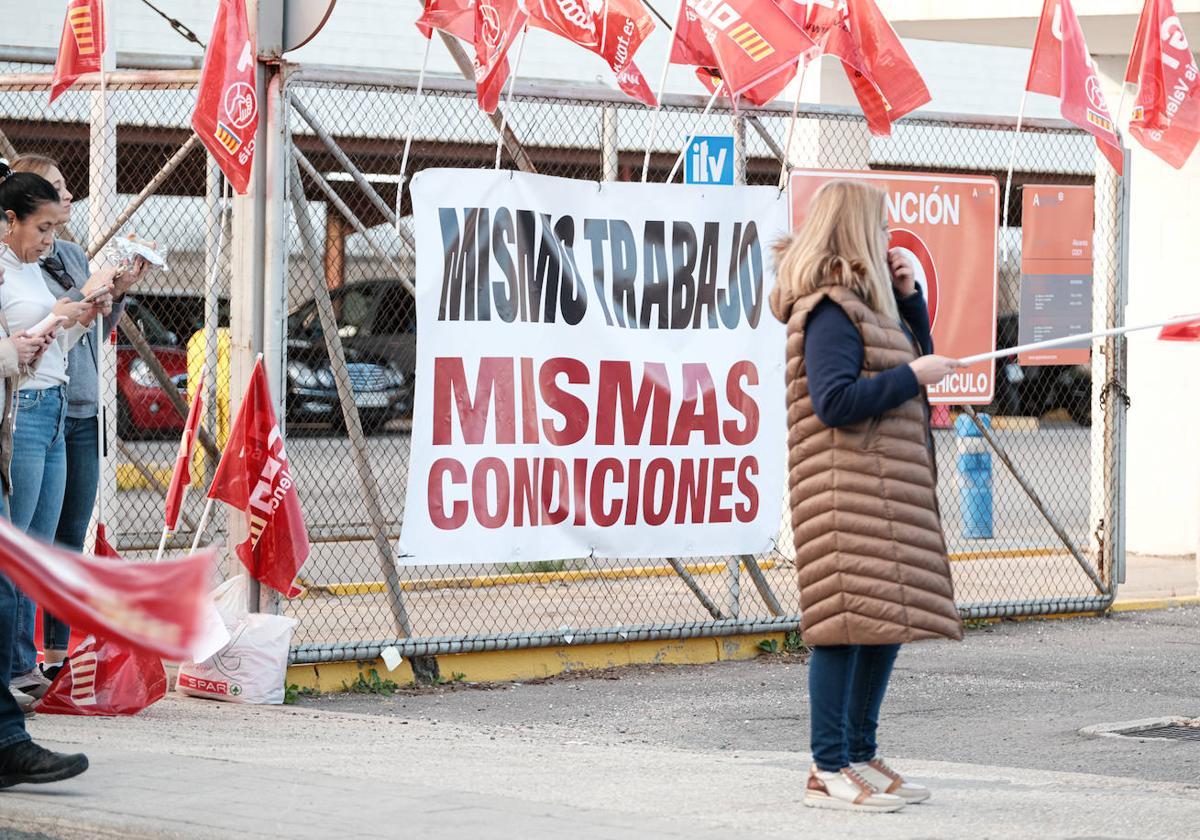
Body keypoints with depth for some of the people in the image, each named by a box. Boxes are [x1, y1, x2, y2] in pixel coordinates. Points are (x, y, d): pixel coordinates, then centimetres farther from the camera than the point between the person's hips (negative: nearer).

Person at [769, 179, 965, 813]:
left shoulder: (863, 303, 18)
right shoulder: (829, 310, -13)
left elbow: (914, 356, 25)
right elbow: (836, 401, -21)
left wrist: (907, 297, 13)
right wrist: (912, 375, -16)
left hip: (891, 490, 11)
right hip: (847, 491, -11)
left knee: (890, 618, 12)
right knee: (849, 621, -10)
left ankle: (860, 756, 20)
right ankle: (828, 771, -8)